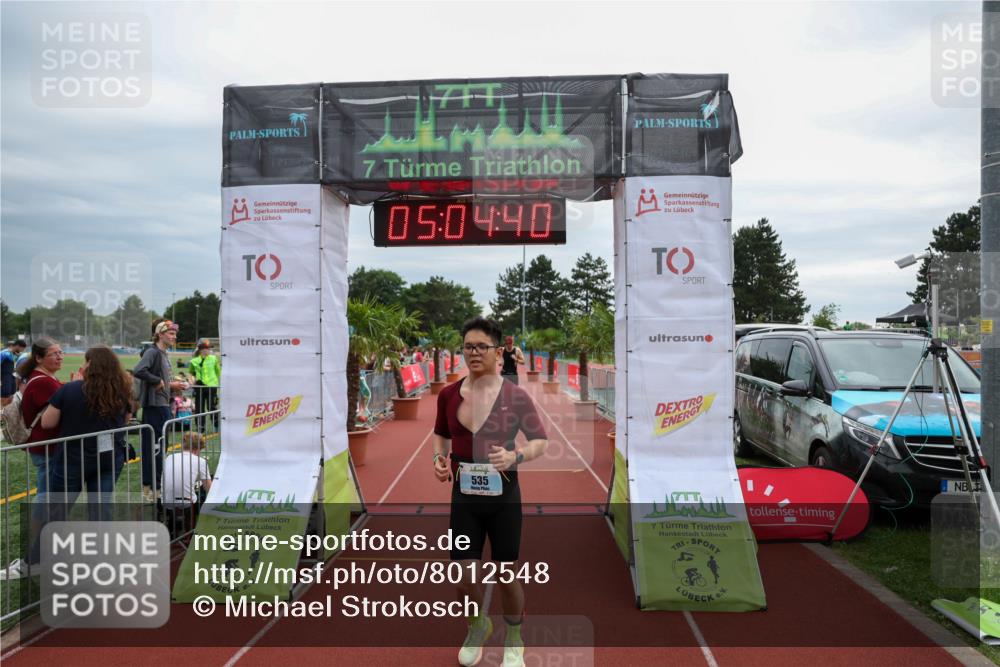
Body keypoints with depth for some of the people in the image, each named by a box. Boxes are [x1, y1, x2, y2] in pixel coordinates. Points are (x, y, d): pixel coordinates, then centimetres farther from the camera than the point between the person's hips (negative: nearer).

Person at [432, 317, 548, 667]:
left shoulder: (515, 396, -11)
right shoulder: (448, 394, -1)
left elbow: (541, 441, -6)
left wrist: (515, 455, -25)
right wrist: (439, 458, -4)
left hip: (503, 496, -2)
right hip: (464, 496, 3)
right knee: (462, 576, 7)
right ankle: (478, 626, 42)